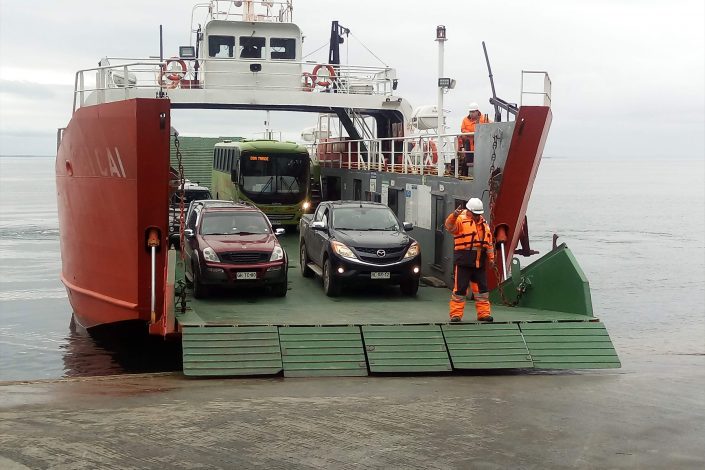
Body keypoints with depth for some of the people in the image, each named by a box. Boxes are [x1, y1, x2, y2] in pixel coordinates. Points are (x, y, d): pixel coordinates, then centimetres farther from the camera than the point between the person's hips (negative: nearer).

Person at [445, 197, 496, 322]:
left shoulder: (483, 222, 16)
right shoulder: (461, 220, -5)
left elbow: (489, 241, 23)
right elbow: (450, 226, -26)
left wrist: (491, 257, 19)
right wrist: (454, 216, -45)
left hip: (479, 262, 6)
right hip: (464, 261, -6)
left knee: (481, 288, 10)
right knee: (460, 288, -4)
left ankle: (484, 313, 18)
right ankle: (456, 314, 2)